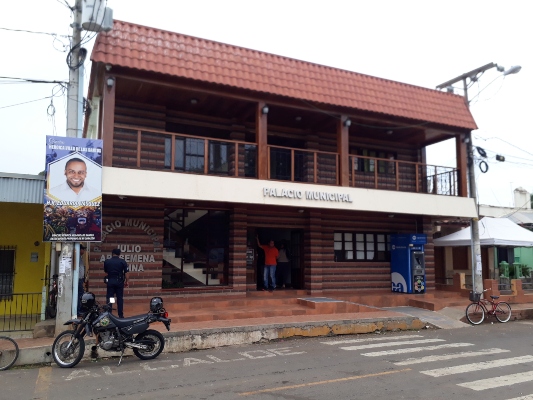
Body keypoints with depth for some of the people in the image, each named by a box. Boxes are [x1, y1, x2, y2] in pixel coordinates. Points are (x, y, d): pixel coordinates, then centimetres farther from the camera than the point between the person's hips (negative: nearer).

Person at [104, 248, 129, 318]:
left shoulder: (107, 261, 0)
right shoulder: (122, 262, -4)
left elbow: (105, 271, 12)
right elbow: (126, 273, -4)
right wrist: (126, 281, 6)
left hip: (110, 281, 1)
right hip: (119, 282, 0)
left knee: (109, 298, 7)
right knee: (120, 299, 6)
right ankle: (120, 315, 7)